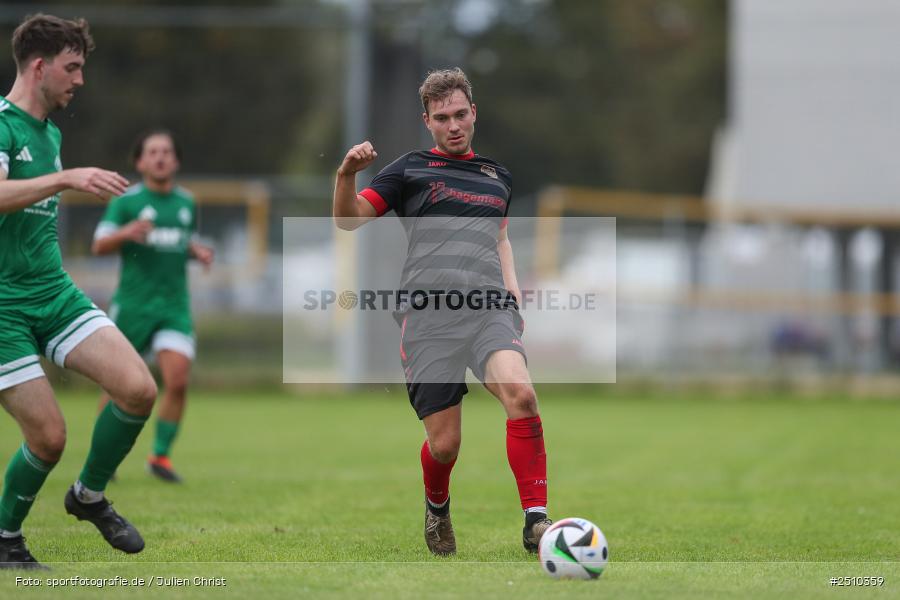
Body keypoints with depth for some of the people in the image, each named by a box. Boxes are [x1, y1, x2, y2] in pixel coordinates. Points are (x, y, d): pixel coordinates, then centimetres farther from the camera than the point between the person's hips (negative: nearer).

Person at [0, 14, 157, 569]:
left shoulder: (51, 132, 14)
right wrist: (67, 178, -41)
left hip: (55, 293, 7)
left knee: (138, 388, -11)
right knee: (48, 436, -10)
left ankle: (90, 496, 12)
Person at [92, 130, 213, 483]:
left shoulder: (187, 203, 11)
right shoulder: (126, 201, -3)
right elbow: (99, 245, -10)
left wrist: (198, 252, 3)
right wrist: (126, 233, -30)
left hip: (174, 305, 3)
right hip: (132, 304, -3)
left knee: (178, 381, -13)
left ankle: (161, 455, 0)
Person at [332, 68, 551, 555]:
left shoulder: (497, 177, 23)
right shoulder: (411, 169, 11)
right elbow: (348, 220, 5)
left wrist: (513, 290, 19)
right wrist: (346, 175, -15)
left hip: (489, 308, 2)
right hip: (428, 314, -2)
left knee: (520, 392, -28)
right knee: (444, 444, -5)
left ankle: (536, 523, -25)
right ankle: (437, 509, 30)